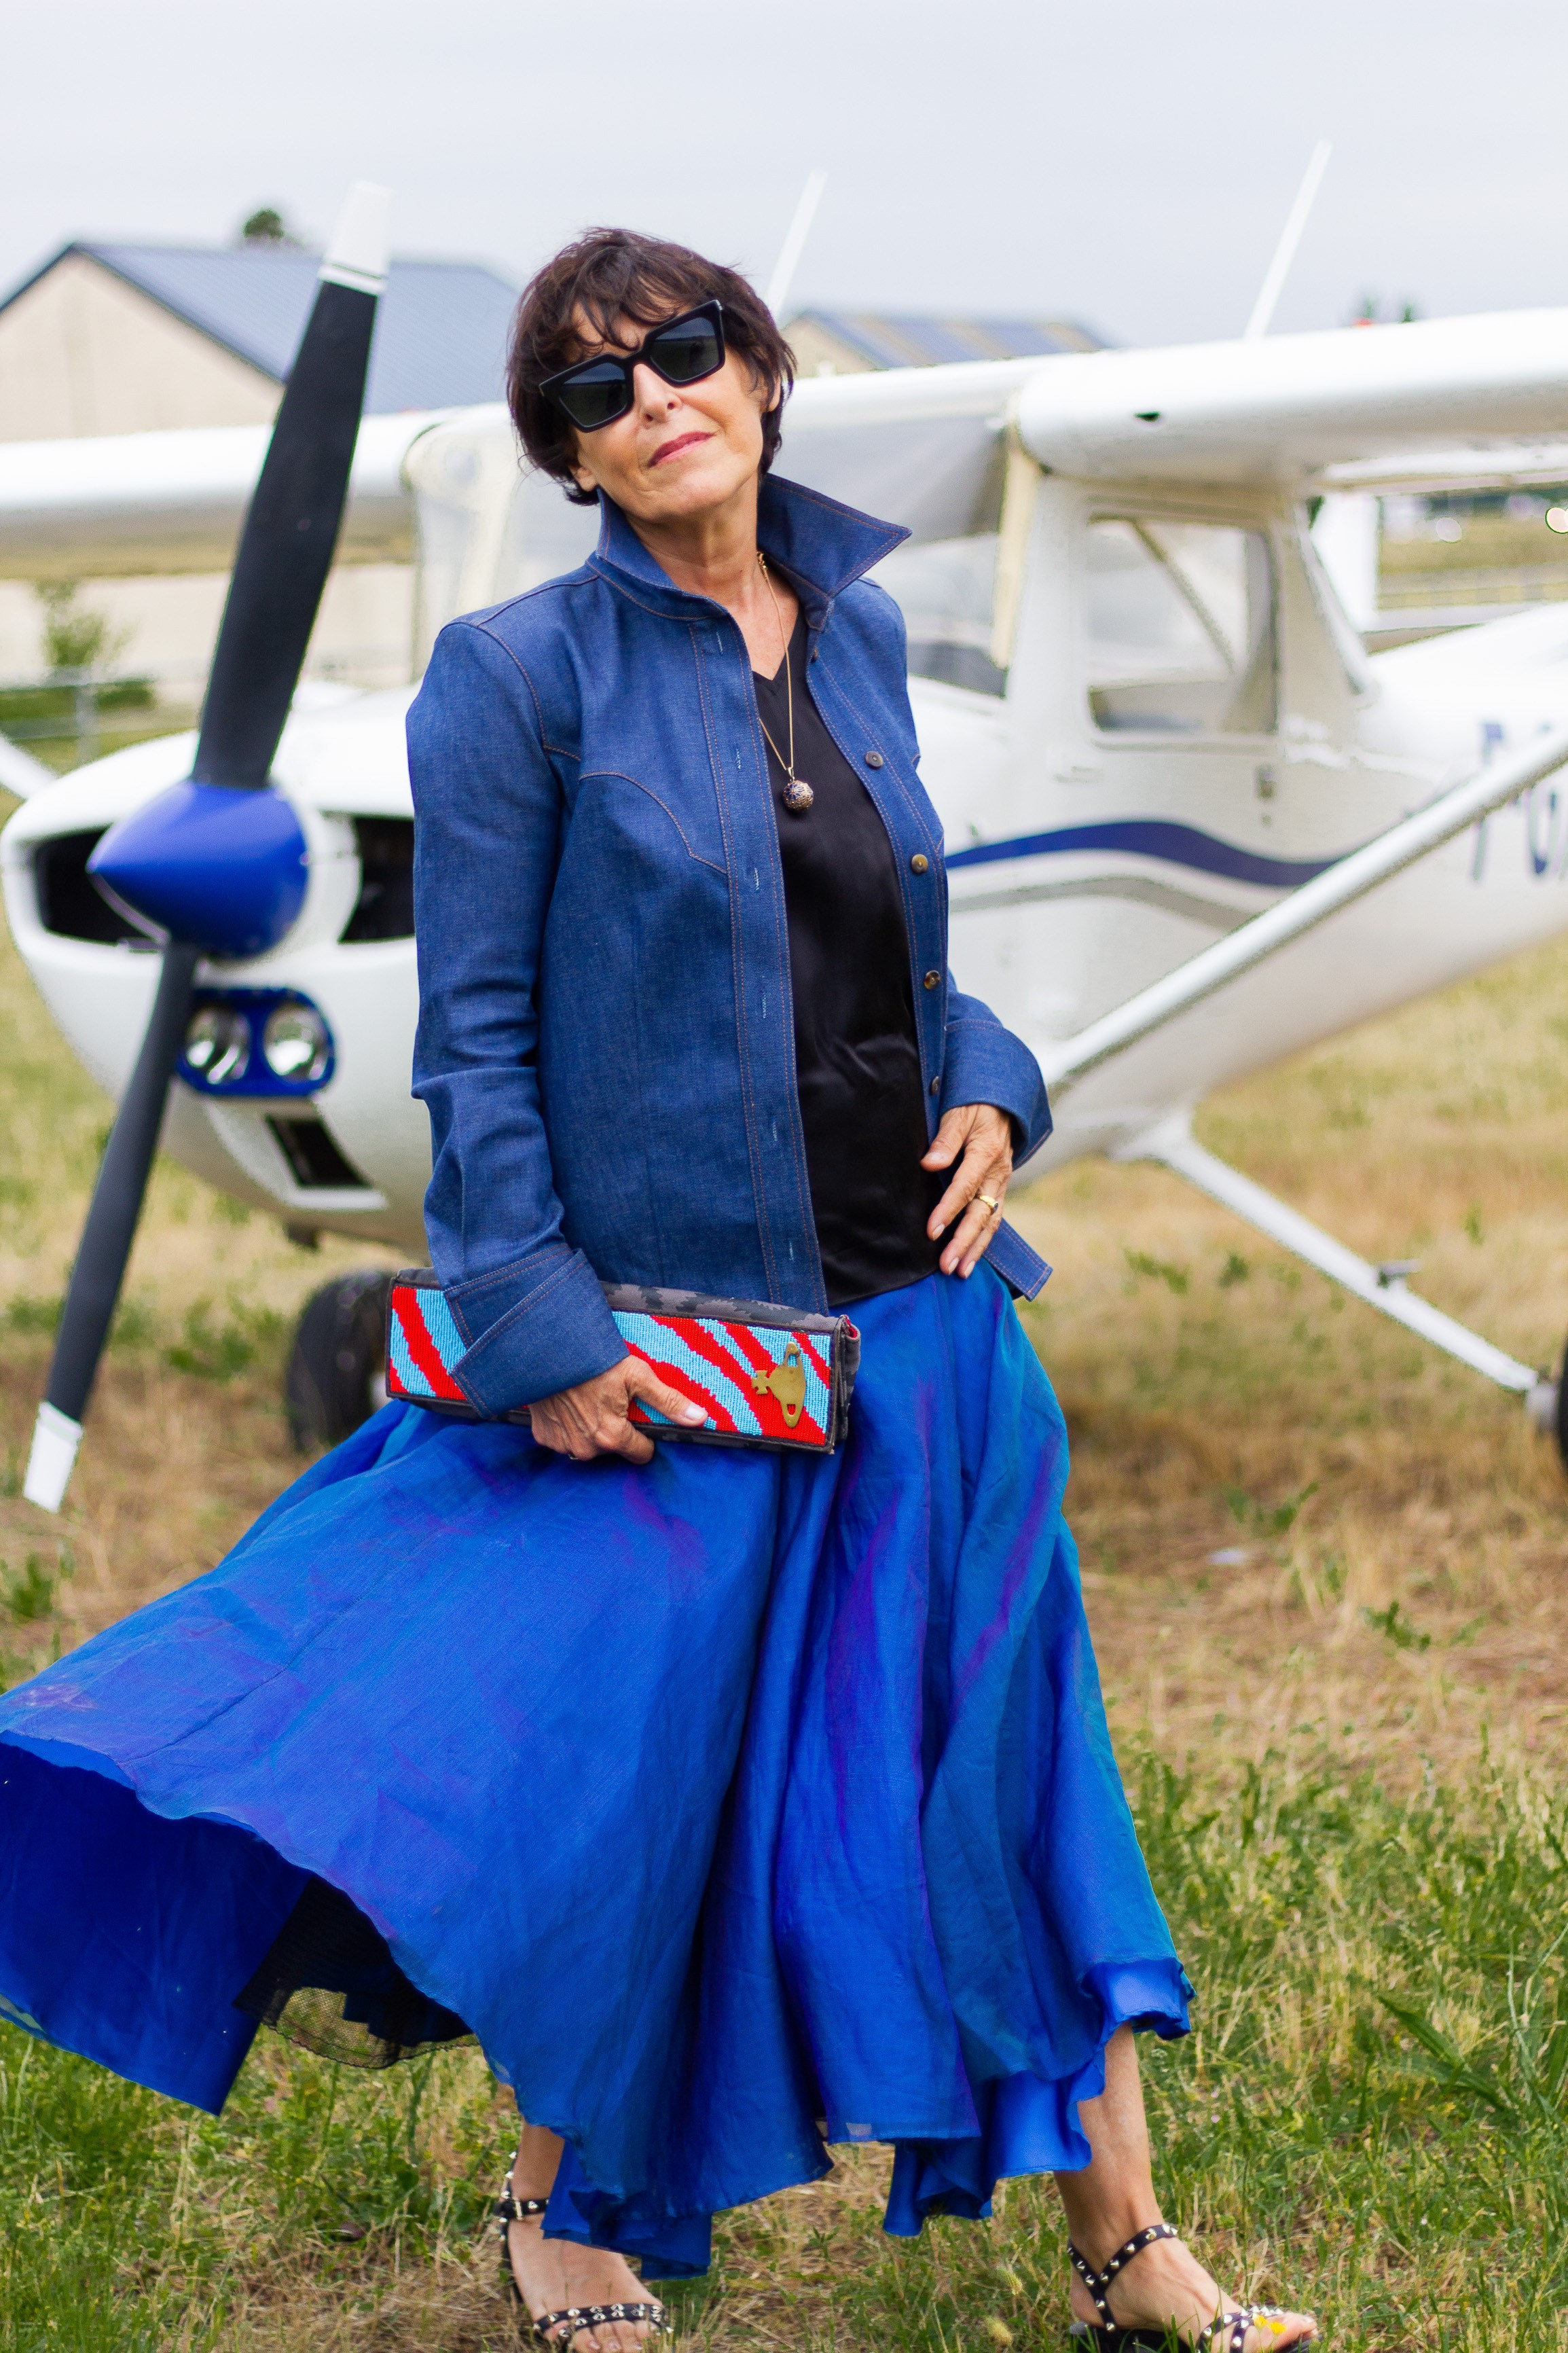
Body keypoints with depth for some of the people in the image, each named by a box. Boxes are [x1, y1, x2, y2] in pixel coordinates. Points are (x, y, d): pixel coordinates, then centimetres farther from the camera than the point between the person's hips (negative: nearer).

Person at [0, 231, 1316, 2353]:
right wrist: (541, 1336, -15)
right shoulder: (524, 674, -8)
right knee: (631, 1759, 6)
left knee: (1007, 1749, 10)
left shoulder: (858, 630, 8)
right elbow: (473, 1037, -9)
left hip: (910, 1309, 5)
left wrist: (986, 1083, 0)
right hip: (664, 1325, -5)